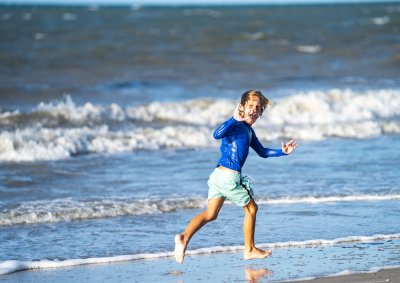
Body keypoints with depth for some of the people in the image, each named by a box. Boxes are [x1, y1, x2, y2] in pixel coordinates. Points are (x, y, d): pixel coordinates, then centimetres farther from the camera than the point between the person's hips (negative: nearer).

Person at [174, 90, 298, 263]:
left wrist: (282, 152, 20)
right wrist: (235, 119, -36)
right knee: (251, 209, 9)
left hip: (218, 176, 9)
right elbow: (217, 134, -28)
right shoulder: (235, 124, -9)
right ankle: (250, 250, 20)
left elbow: (262, 152, 29)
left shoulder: (249, 130, 20)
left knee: (211, 214, 2)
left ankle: (184, 237, -16)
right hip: (229, 177, -9)